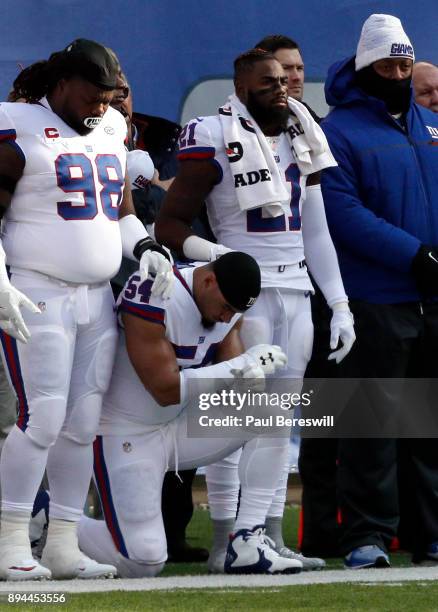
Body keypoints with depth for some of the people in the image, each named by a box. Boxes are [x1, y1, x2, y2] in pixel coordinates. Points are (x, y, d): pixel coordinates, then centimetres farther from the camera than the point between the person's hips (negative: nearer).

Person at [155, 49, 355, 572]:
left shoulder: (301, 141, 14)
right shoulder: (215, 141, -7)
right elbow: (168, 225, -8)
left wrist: (339, 305, 12)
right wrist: (213, 254, -26)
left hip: (296, 294, 7)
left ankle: (271, 537, 9)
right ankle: (224, 540, -6)